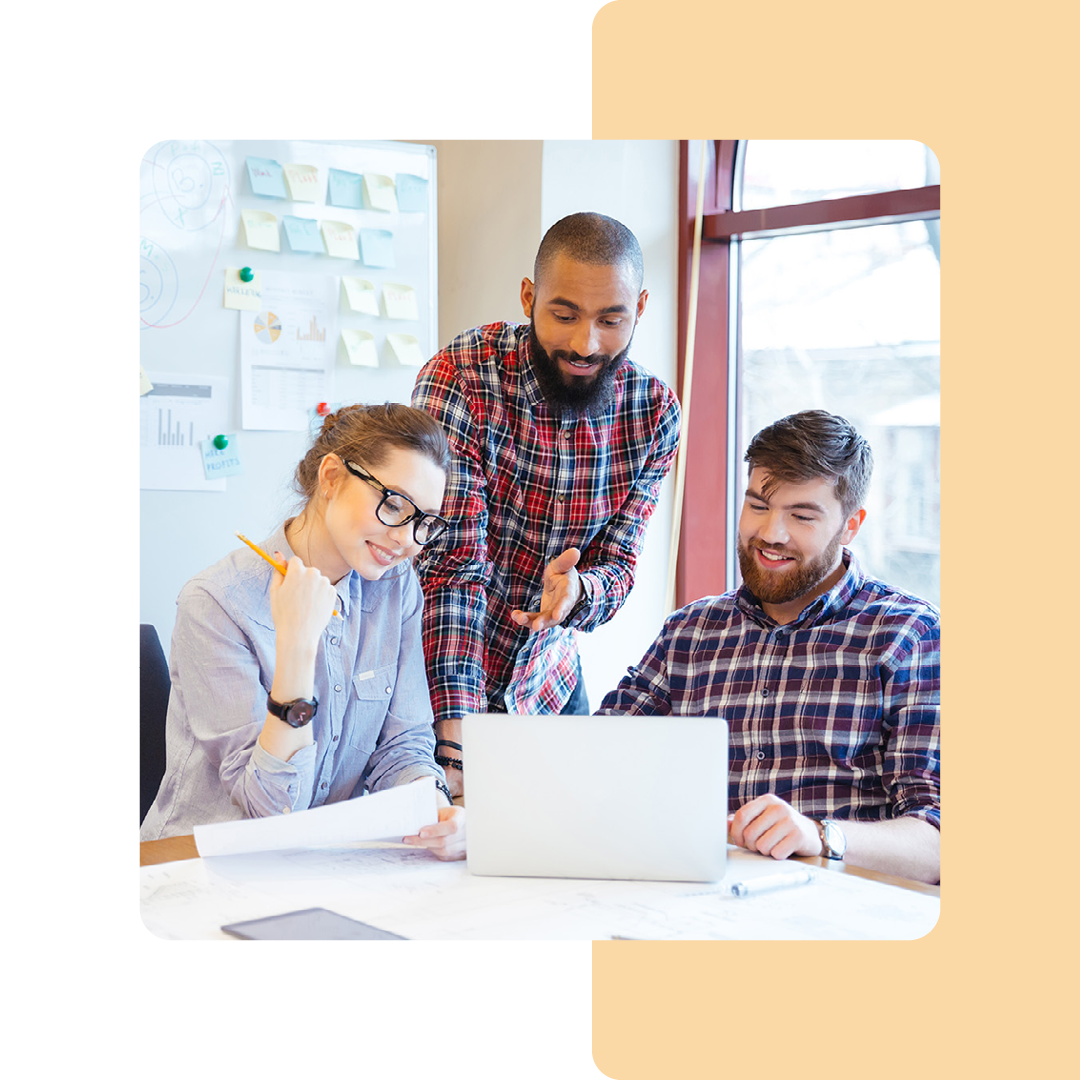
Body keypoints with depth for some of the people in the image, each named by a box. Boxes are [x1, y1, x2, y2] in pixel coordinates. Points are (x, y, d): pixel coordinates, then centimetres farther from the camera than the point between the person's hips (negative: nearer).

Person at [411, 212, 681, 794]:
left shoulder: (653, 412, -10)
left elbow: (617, 567, -8)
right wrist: (454, 738, -36)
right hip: (439, 679, -4)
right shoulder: (458, 379, -24)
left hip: (548, 677, 4)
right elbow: (452, 566, -27)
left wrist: (577, 589, -34)